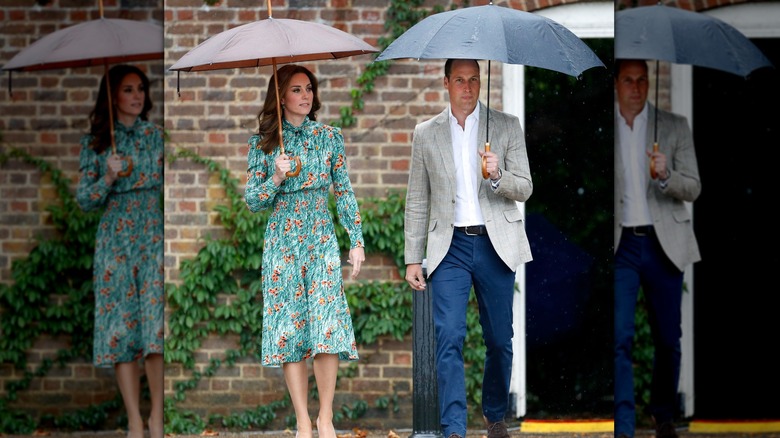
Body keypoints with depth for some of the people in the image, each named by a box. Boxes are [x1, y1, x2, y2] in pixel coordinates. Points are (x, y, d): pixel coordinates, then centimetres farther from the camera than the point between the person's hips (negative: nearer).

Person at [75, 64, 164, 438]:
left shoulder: (157, 136, 7)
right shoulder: (95, 143, 6)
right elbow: (84, 200, 6)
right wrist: (109, 178, -11)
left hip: (155, 238, 0)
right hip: (116, 240, 0)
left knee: (157, 320, -12)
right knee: (121, 324, -4)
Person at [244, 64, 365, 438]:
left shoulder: (329, 137, 5)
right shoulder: (262, 143, 3)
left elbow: (344, 193, 9)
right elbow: (252, 202, 3)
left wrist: (357, 240, 5)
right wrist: (276, 178, -15)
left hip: (322, 239, 0)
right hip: (281, 242, 0)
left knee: (327, 323, -10)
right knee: (288, 325, -3)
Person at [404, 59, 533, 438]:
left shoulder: (506, 126, 5)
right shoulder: (426, 133, 8)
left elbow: (524, 189, 3)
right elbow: (417, 203, 10)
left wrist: (498, 176, -19)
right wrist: (412, 260, 5)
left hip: (496, 245, 0)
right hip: (450, 246, 0)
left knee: (499, 339, 6)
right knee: (449, 338, -11)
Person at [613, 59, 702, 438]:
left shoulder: (674, 126, 4)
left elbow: (693, 189, 0)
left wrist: (666, 176, -20)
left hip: (663, 244, 1)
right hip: (619, 245, -1)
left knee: (668, 338, 6)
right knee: (619, 338, -10)